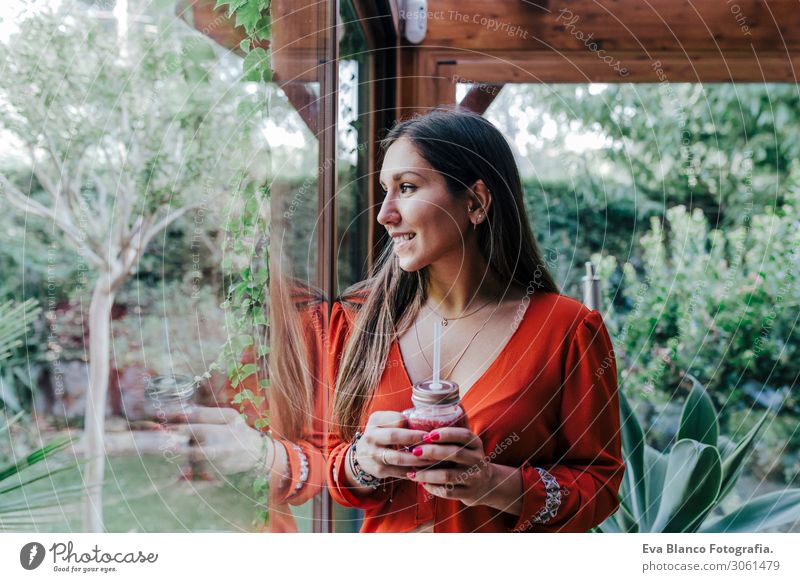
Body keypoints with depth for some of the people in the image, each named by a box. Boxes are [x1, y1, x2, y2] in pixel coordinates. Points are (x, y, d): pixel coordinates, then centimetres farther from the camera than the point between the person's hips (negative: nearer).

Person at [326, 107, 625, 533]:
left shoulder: (570, 332, -17)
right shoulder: (358, 320, -8)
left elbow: (601, 483, -12)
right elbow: (335, 463, -2)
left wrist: (497, 485, -27)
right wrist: (363, 462, -23)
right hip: (385, 532, 2)